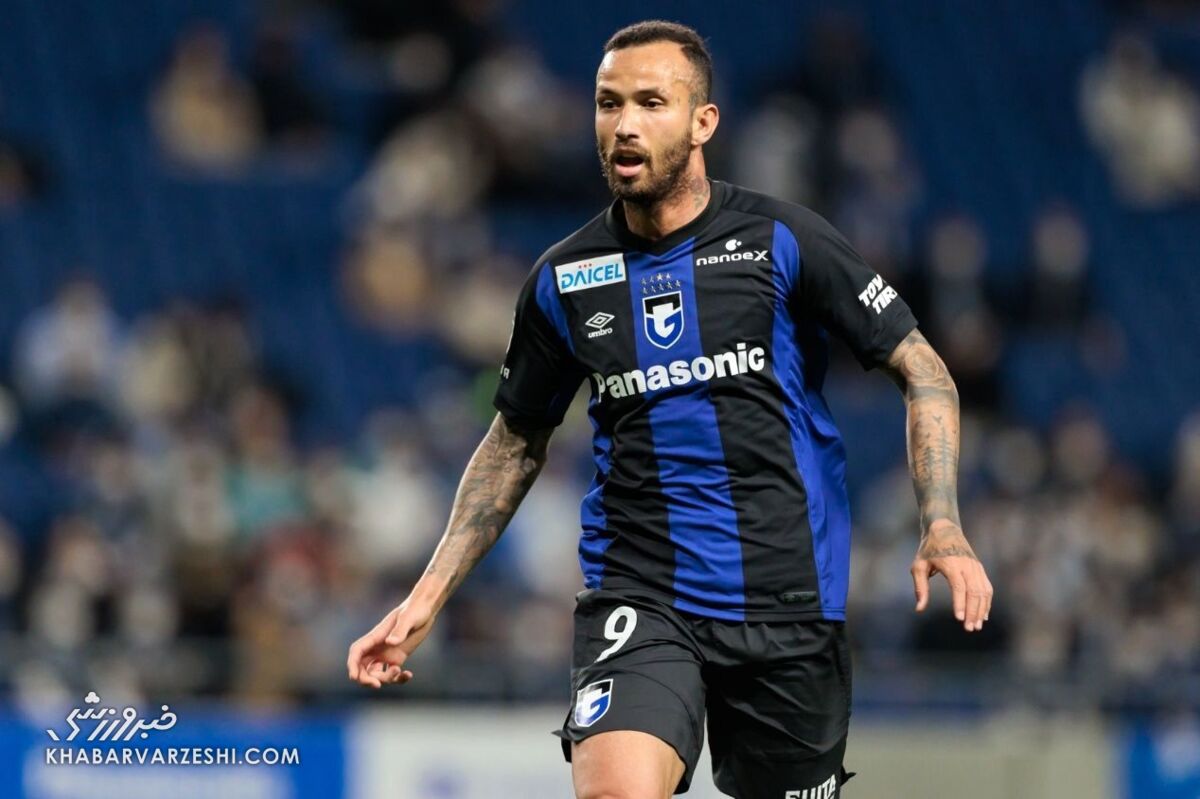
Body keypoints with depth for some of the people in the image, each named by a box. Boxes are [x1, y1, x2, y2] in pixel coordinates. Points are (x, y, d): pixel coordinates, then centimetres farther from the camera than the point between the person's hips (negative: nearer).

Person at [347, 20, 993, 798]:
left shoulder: (782, 240, -3)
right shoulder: (563, 279, 5)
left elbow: (922, 370, 1)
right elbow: (516, 443, 18)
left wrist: (943, 528, -14)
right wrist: (429, 596, 11)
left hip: (789, 608, 0)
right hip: (638, 605, 0)